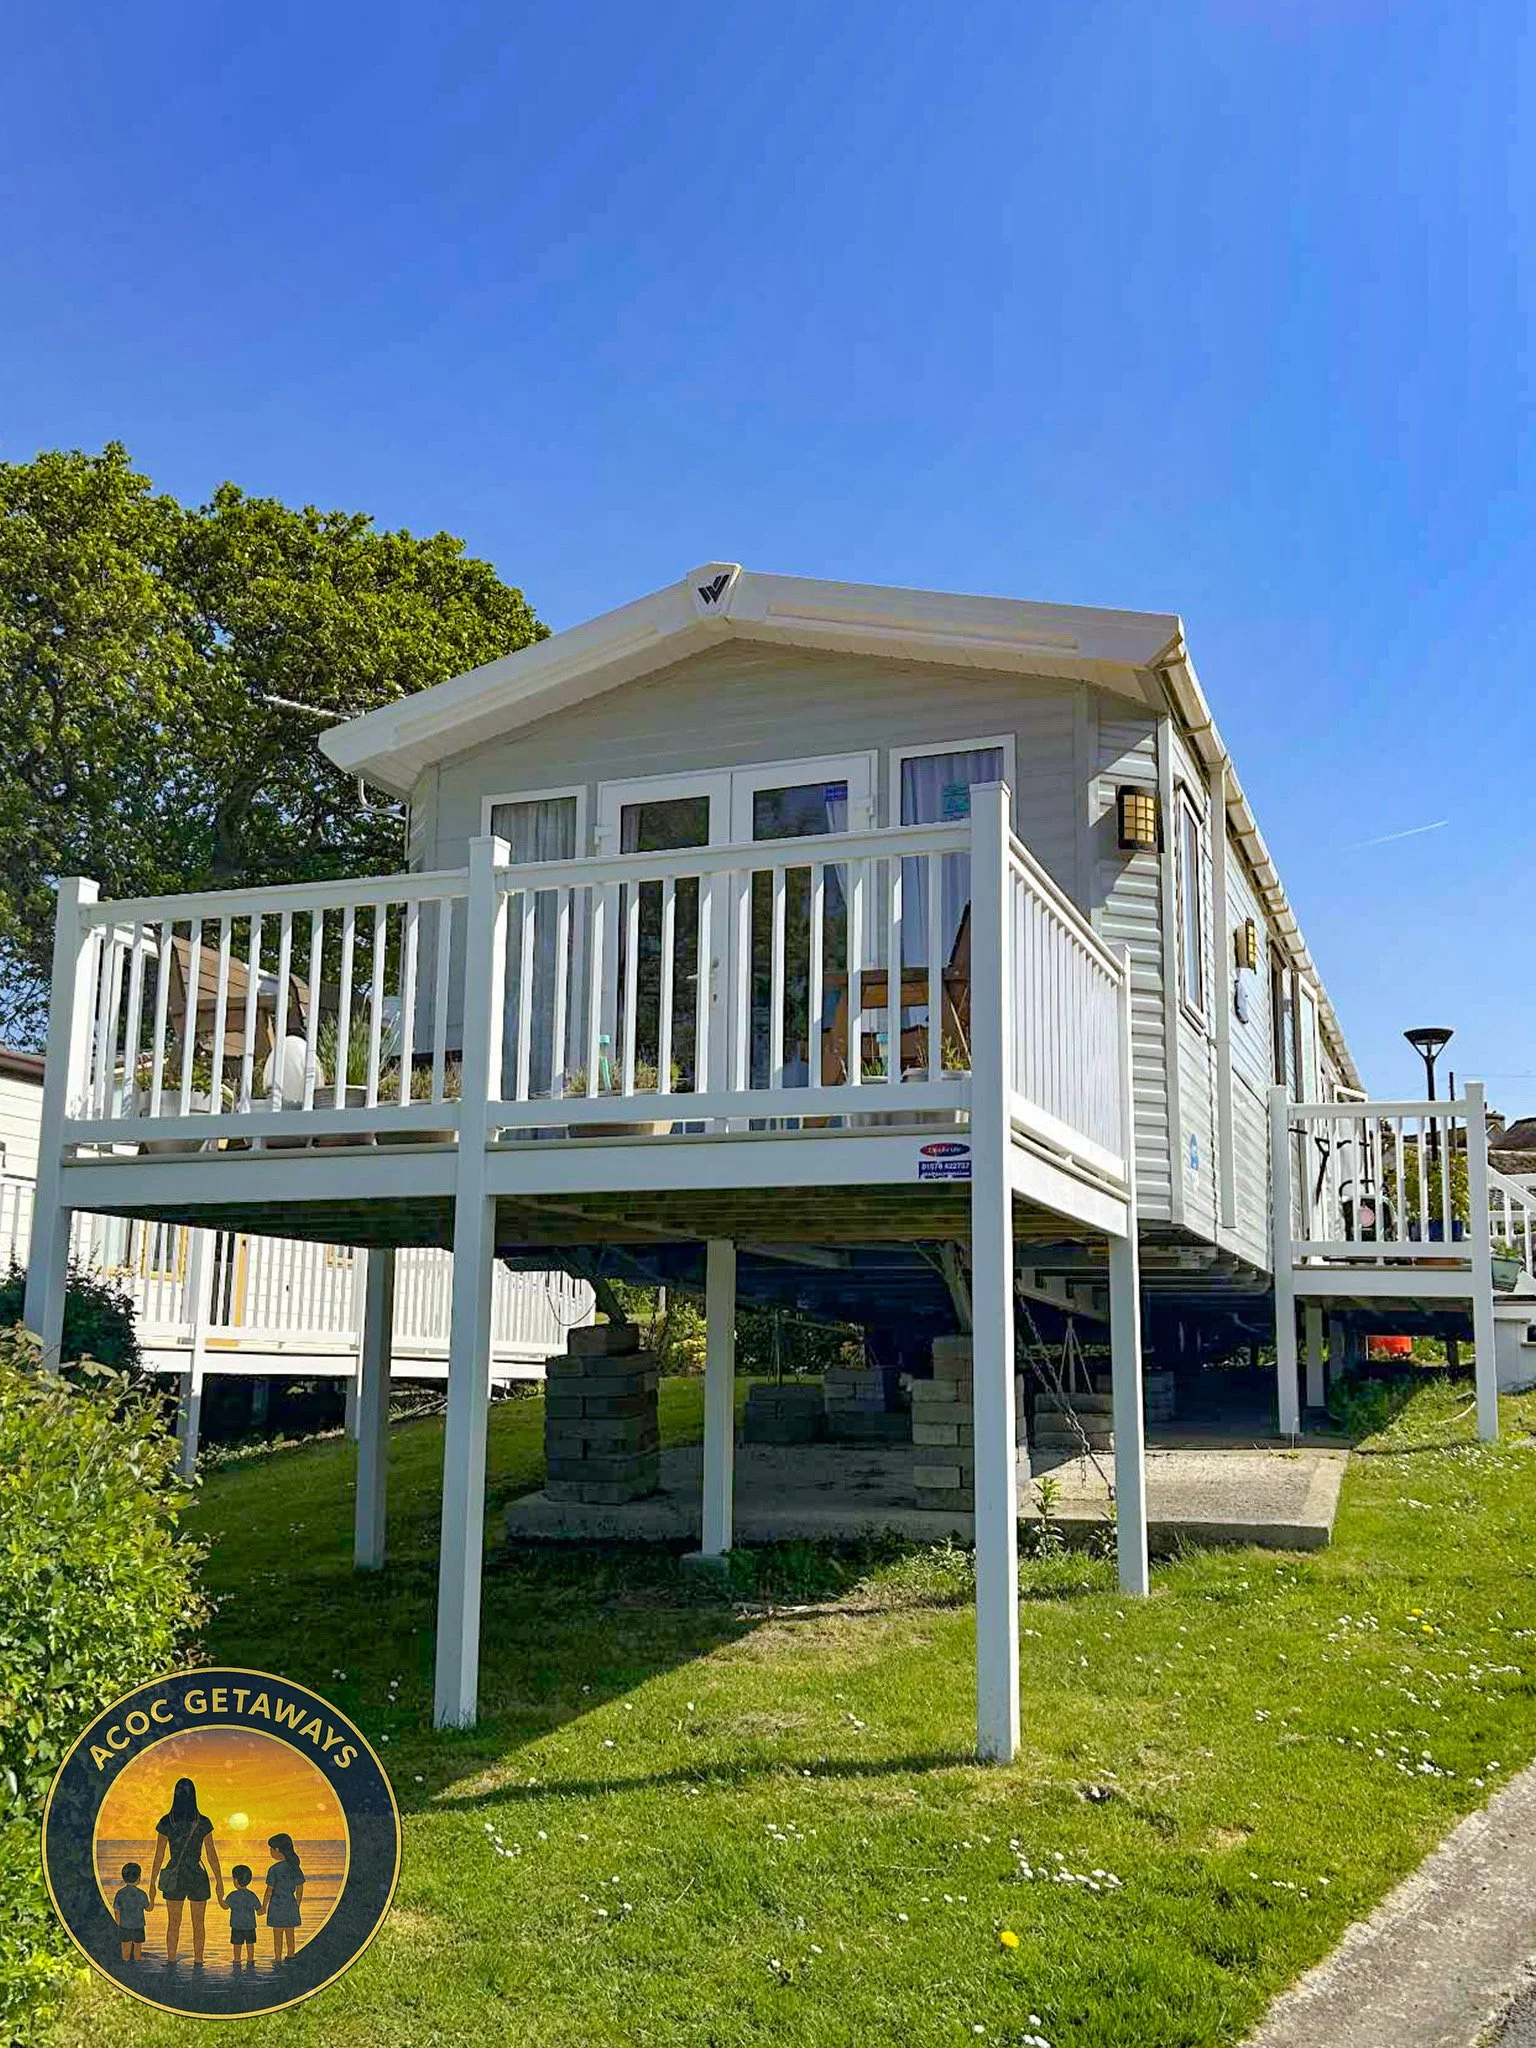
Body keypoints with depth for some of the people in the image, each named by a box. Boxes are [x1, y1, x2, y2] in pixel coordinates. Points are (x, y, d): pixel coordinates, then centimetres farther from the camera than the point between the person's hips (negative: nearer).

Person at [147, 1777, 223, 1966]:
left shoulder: (166, 1822, -7)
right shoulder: (203, 1823, -8)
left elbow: (159, 1856, -4)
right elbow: (212, 1855, -3)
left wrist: (152, 1883, 4)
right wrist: (219, 1881, 4)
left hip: (174, 1878, 1)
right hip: (198, 1878, -1)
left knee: (173, 1924, 12)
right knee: (198, 1924, 11)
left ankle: (171, 1963, 11)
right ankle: (198, 1963, 10)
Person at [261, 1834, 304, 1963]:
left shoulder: (274, 1869, -16)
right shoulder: (296, 1867, 0)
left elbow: (269, 1890, -12)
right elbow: (299, 1889, 6)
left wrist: (263, 1907, 0)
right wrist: (297, 1905, 18)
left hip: (277, 1905, -5)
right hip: (291, 1904, 5)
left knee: (277, 1935, 7)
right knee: (290, 1934, 16)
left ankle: (278, 1959, 12)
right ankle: (290, 1957, 26)